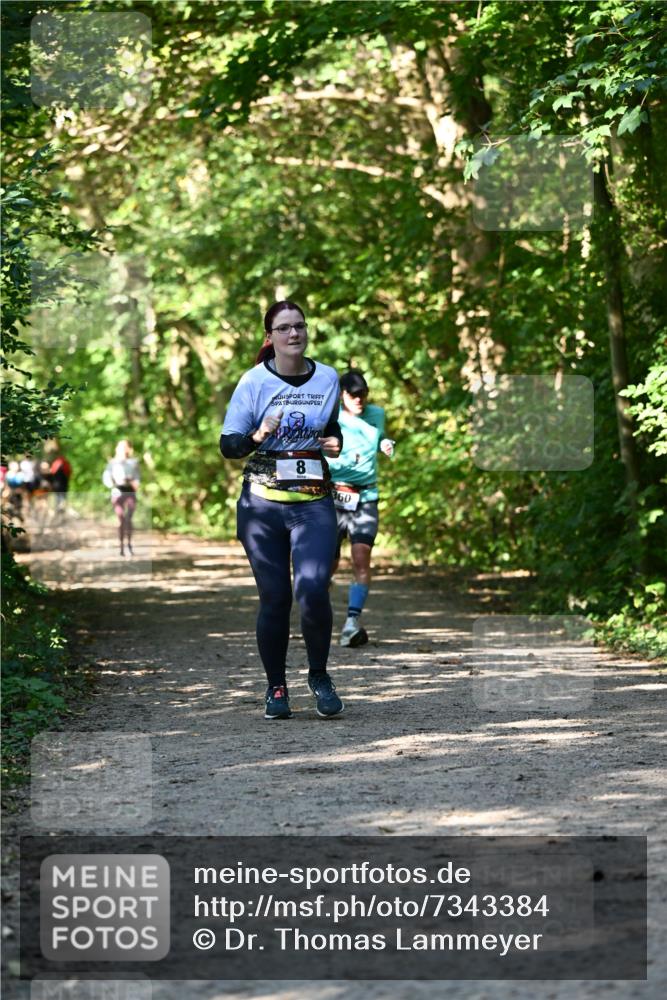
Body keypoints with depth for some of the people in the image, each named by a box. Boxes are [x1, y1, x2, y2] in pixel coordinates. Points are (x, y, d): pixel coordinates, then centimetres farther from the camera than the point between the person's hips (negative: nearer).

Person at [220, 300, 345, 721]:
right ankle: (276, 689, 16)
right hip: (263, 502, -1)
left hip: (314, 502, 1)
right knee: (274, 597, 0)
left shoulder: (327, 379, 7)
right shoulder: (254, 381, -1)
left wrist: (335, 443, 3)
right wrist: (258, 436, -21)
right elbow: (228, 444, -1)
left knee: (313, 590, -15)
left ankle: (320, 676, 8)